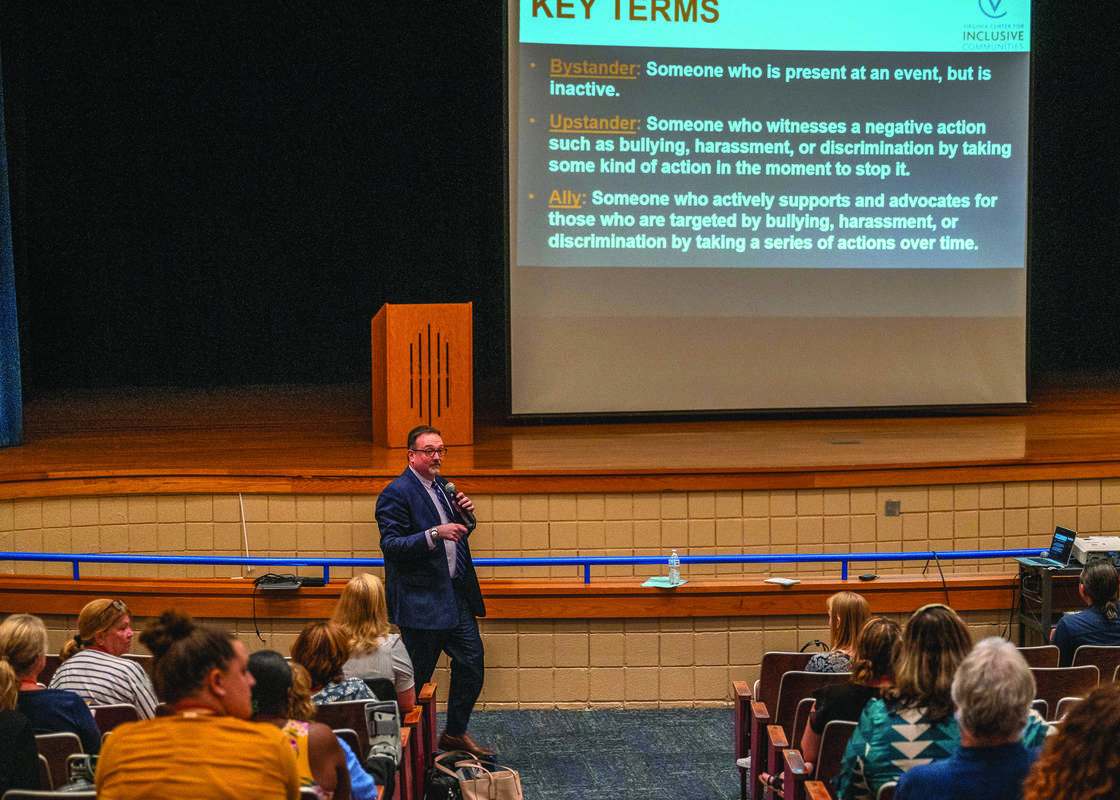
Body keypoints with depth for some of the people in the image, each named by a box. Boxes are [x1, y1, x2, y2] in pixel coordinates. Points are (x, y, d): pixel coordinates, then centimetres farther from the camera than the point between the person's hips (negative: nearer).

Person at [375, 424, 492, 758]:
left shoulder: (442, 486, 14)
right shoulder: (396, 493, -12)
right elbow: (391, 545, -19)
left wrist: (466, 515, 3)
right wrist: (434, 534, -30)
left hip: (456, 593, 8)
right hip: (421, 599, -8)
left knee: (472, 661, 10)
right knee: (416, 678, -1)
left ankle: (455, 733, 24)